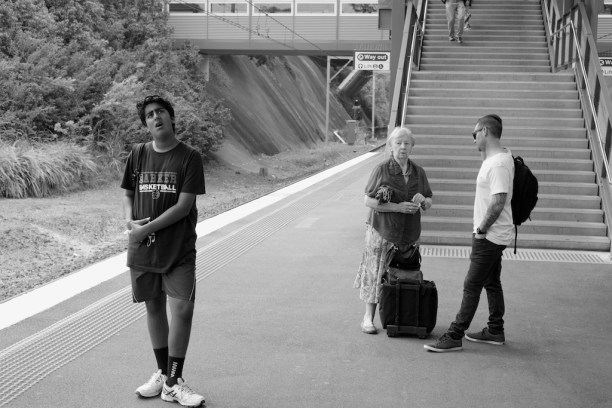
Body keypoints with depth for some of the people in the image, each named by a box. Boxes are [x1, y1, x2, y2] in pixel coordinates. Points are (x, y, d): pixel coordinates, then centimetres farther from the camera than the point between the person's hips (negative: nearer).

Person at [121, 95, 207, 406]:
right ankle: (162, 374, 28)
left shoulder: (189, 157, -6)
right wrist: (130, 222, -6)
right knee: (154, 308, 12)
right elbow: (128, 195, 15)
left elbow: (184, 206, -12)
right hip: (142, 250, 4)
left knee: (182, 309, -9)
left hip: (179, 249, -3)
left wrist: (147, 228, -15)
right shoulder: (138, 156, 6)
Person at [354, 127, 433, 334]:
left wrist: (423, 200, -10)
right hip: (382, 231, -3)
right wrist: (397, 207, -17)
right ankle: (368, 318, 8)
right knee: (376, 273, -1)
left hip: (410, 234, 4)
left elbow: (429, 202, 15)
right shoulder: (381, 170, -5)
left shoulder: (418, 172, 8)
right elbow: (369, 201, -8)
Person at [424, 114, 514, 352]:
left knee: (472, 286, -6)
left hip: (489, 237, -10)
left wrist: (481, 229, -20)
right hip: (492, 235, 10)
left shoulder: (499, 164, -22)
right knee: (491, 283, 18)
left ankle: (454, 336, -1)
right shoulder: (498, 157, 10)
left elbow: (498, 202, -27)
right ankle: (495, 331, 28)